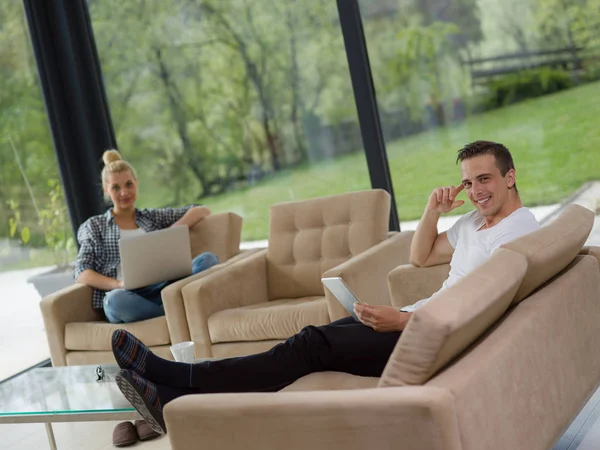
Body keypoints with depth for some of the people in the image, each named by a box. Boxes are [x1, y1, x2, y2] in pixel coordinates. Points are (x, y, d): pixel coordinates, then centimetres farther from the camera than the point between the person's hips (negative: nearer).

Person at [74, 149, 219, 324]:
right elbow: (82, 273, 8)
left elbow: (202, 211, 21)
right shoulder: (94, 226, 21)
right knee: (116, 299, -40)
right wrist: (118, 285, -12)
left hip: (161, 289, 2)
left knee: (207, 259, -24)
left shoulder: (153, 217, 27)